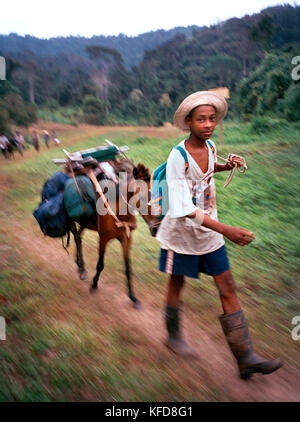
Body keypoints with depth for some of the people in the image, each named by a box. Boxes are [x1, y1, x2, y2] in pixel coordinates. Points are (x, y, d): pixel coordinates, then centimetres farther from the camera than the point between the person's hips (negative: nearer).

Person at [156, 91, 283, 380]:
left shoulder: (210, 147, -2)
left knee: (228, 288, 2)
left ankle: (245, 358, 9)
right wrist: (225, 230, -36)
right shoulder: (178, 157, -22)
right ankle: (173, 336, 40)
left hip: (209, 230, 6)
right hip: (181, 230, -5)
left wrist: (226, 166, 6)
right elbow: (184, 207, -29)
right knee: (176, 283, 14)